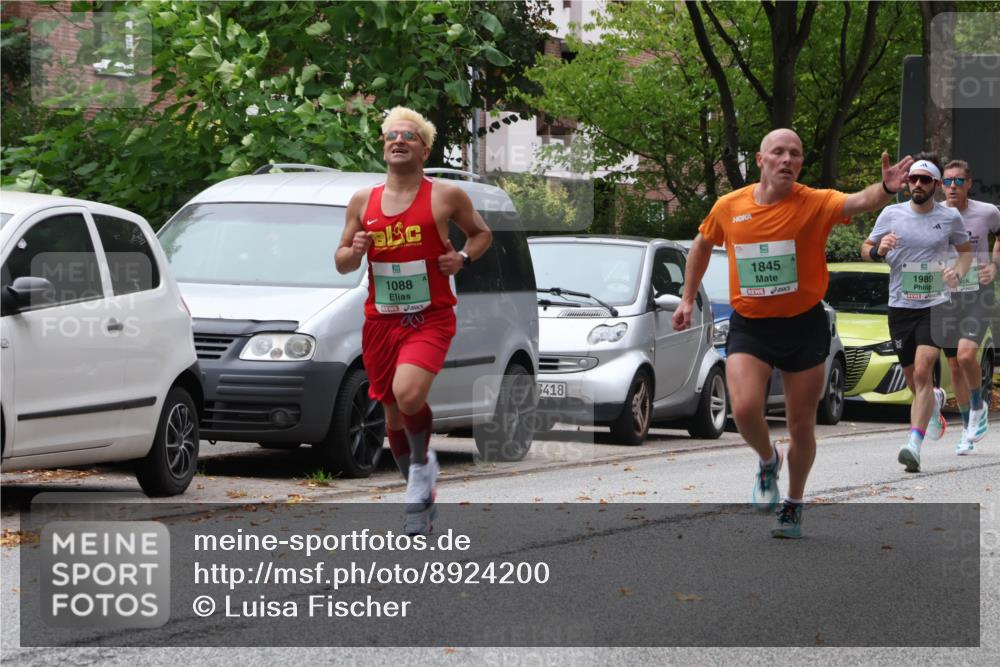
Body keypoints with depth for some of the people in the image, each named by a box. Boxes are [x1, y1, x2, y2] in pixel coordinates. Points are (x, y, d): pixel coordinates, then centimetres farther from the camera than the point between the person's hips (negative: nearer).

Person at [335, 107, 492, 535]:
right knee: (393, 415, 10)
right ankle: (421, 500, 30)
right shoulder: (363, 201, 7)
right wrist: (354, 251, -9)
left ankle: (422, 464, -1)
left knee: (409, 394, -28)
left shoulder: (446, 196, -1)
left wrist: (464, 257, -6)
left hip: (430, 319, -4)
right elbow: (341, 262, 14)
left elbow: (482, 233, 14)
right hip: (380, 322, 4)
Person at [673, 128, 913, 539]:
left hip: (803, 325, -1)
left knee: (802, 424, 7)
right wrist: (688, 298, 18)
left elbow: (857, 202, -33)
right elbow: (703, 243, 17)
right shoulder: (729, 207, -3)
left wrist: (886, 190, -54)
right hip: (749, 326, 1)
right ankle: (767, 460, 14)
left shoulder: (814, 204, -12)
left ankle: (794, 504, 31)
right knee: (745, 409, -21)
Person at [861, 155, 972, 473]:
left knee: (922, 372, -19)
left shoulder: (950, 217, 1)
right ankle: (936, 399, 47)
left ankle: (914, 446, -23)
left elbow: (966, 250, 18)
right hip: (900, 305, 2)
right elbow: (866, 249, 10)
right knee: (914, 381, 11)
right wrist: (878, 250, -13)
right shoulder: (891, 214, 1)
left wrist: (957, 273, -2)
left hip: (936, 305, -2)